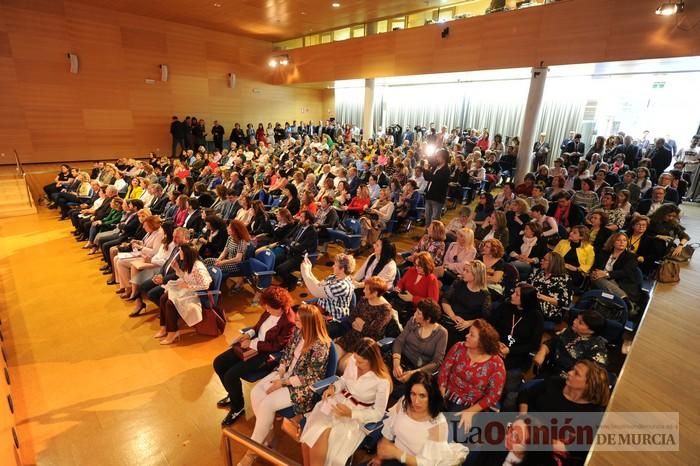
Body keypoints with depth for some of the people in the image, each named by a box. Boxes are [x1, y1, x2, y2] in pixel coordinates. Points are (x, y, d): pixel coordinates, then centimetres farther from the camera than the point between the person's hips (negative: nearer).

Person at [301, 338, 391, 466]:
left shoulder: (382, 381, -20)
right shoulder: (352, 360, -8)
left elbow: (378, 414, -11)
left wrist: (351, 413, -21)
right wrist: (333, 387, -8)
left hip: (356, 417, -4)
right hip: (337, 401, 5)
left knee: (320, 439, -21)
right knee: (309, 436, -14)